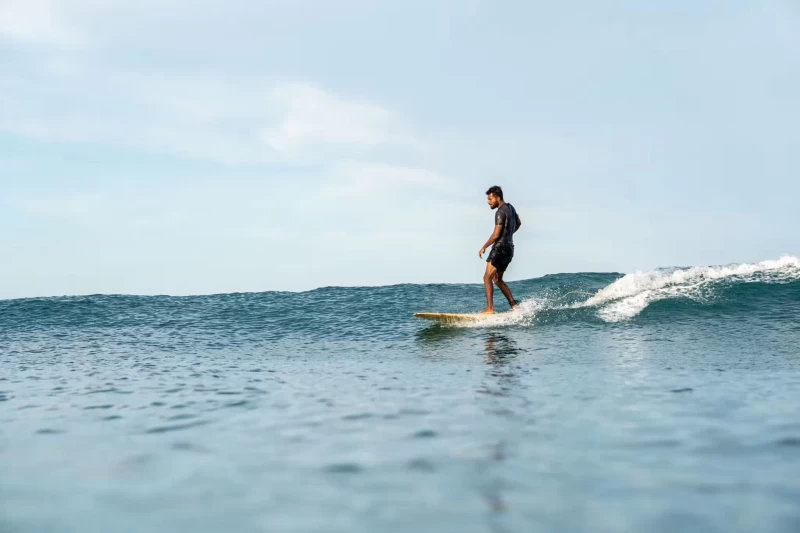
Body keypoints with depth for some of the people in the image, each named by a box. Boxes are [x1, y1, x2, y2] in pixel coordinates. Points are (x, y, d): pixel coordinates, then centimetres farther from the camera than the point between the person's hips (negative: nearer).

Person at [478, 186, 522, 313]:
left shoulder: (501, 212, -15)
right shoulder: (510, 207, 13)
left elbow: (496, 235, -19)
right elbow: (518, 223, 32)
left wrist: (484, 247, -8)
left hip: (500, 248, -10)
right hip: (509, 248, 10)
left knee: (487, 278, -12)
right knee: (497, 279, 17)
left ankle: (490, 308, -20)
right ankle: (514, 304, 12)